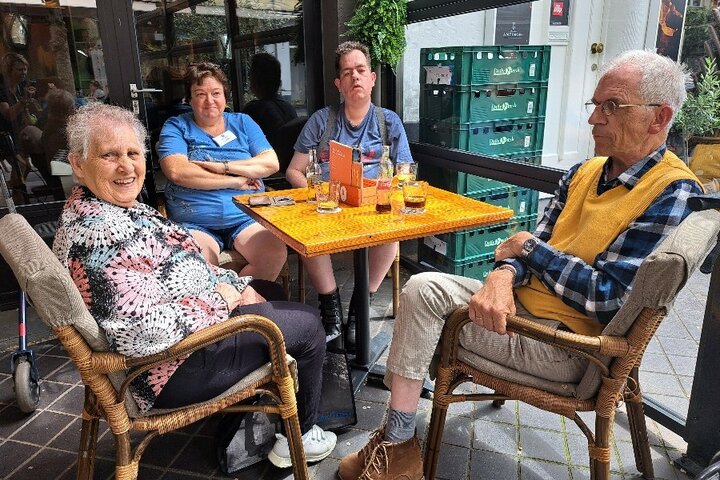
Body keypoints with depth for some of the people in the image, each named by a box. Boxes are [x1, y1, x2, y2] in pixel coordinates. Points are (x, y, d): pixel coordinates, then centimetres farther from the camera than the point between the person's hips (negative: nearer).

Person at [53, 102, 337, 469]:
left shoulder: (117, 208, 3)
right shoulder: (101, 234, -30)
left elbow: (173, 267, 12)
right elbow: (143, 331, -35)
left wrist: (237, 285, 4)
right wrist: (220, 301, -21)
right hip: (175, 369, -10)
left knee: (271, 292, 27)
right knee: (308, 325, 2)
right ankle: (299, 437, 23)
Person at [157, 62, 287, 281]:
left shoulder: (243, 123, 15)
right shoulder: (176, 127, 8)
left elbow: (271, 163, 2)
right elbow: (177, 172, -11)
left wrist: (222, 167, -9)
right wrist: (236, 181, -10)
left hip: (246, 217, 2)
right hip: (195, 223, -2)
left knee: (275, 255, -26)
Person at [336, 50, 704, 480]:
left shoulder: (673, 193, -15)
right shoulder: (584, 173, 9)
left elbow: (606, 297, -21)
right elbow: (533, 245, 6)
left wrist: (530, 247, -10)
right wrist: (504, 274, -17)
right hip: (523, 302, 8)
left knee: (424, 298, -12)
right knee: (422, 288, -4)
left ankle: (400, 443, 9)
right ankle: (398, 444, 3)